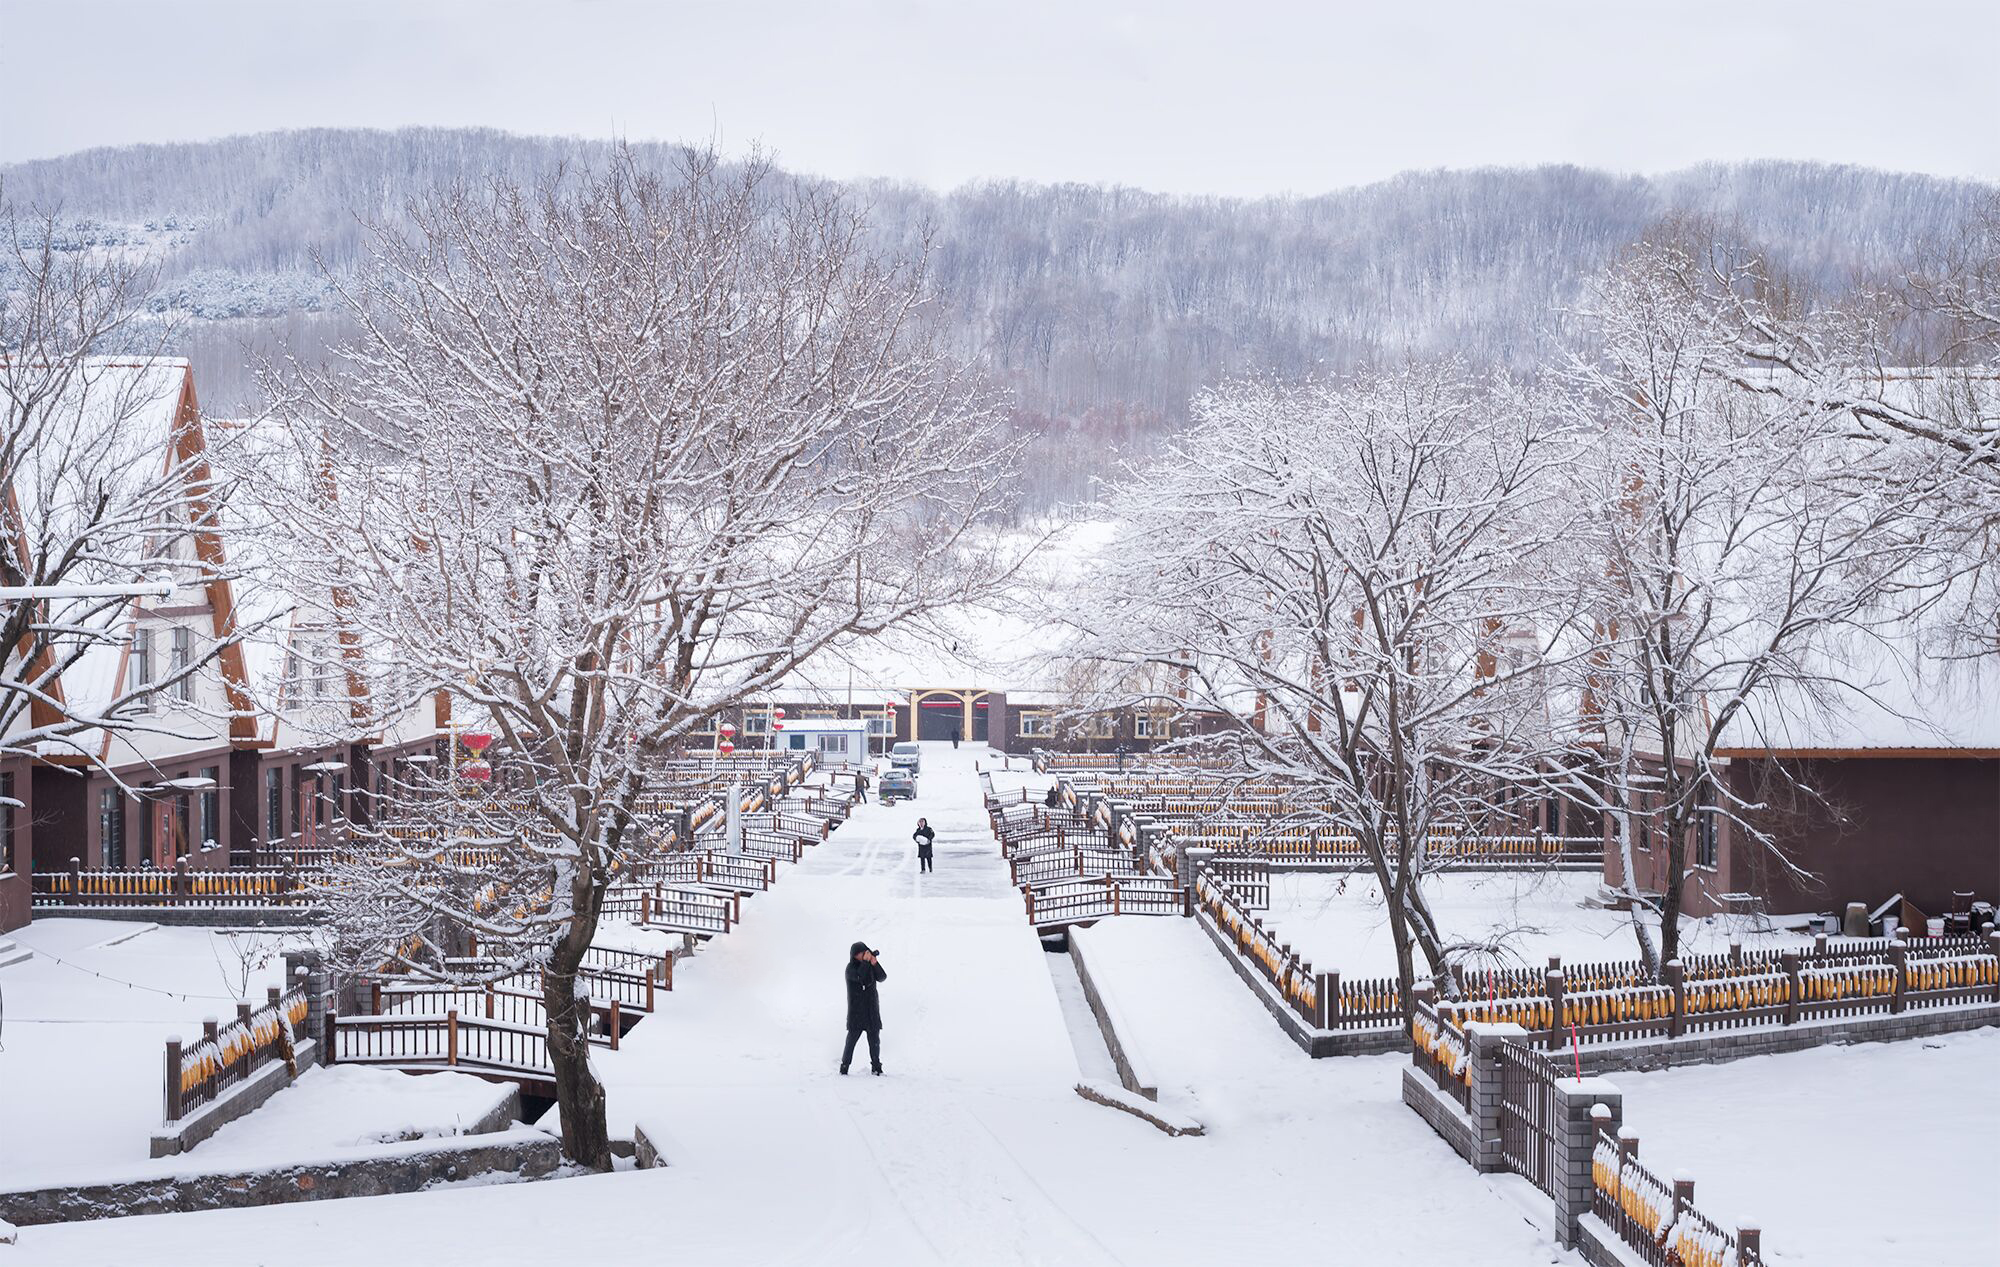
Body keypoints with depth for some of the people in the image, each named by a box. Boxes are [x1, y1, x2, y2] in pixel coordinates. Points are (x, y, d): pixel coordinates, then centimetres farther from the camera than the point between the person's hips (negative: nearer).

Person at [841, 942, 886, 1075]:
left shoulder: (871, 966, 9)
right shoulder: (851, 968, -5)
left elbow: (882, 977, -5)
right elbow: (860, 977, -24)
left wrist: (875, 964, -18)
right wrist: (865, 961, -22)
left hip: (872, 1008, 4)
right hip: (856, 1009, -4)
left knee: (874, 1040, 2)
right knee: (852, 1038, -6)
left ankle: (876, 1068, 8)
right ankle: (844, 1067, 1)